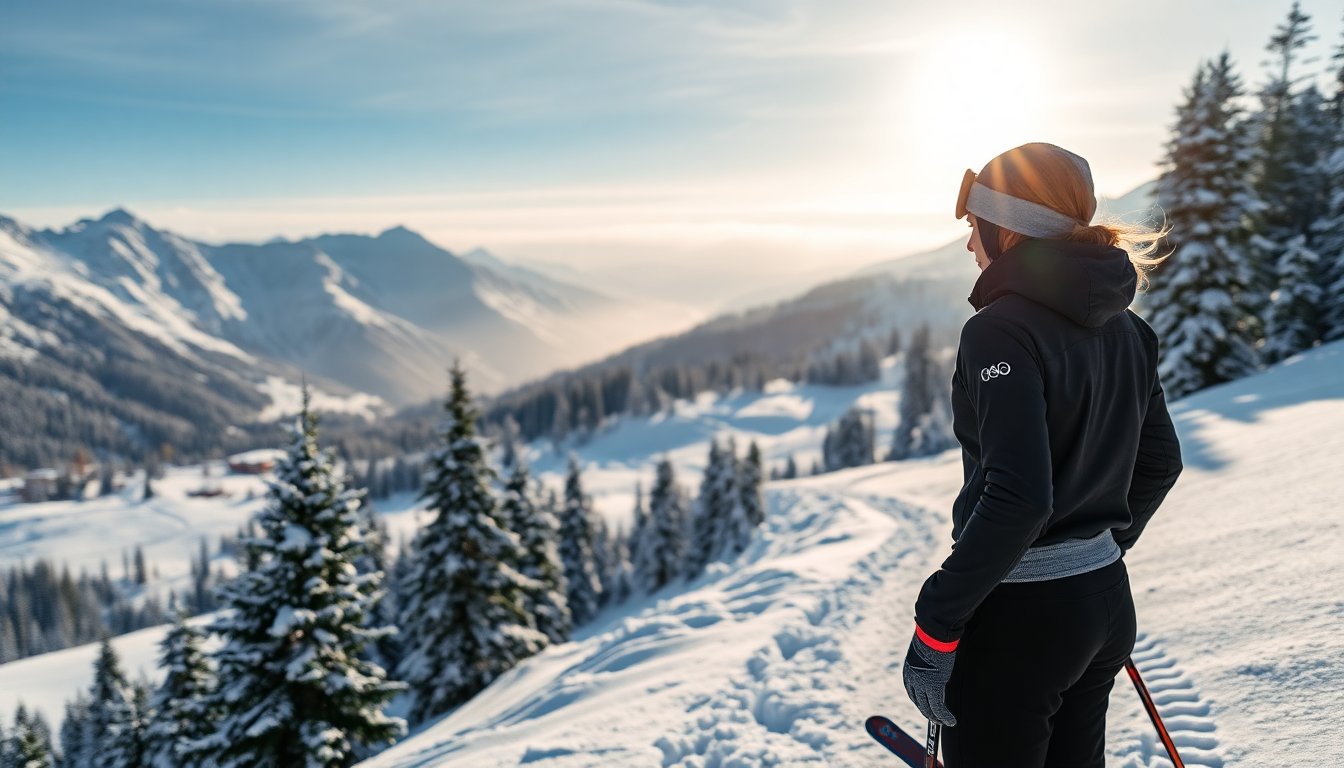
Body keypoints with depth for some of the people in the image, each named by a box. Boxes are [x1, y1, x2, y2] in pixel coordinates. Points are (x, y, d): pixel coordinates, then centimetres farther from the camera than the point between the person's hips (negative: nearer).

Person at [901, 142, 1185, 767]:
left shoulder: (1001, 329, -20)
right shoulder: (1121, 326, 6)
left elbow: (1017, 498, -28)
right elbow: (1160, 462, 15)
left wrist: (934, 629, -22)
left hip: (1017, 620, -8)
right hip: (1107, 602, 8)